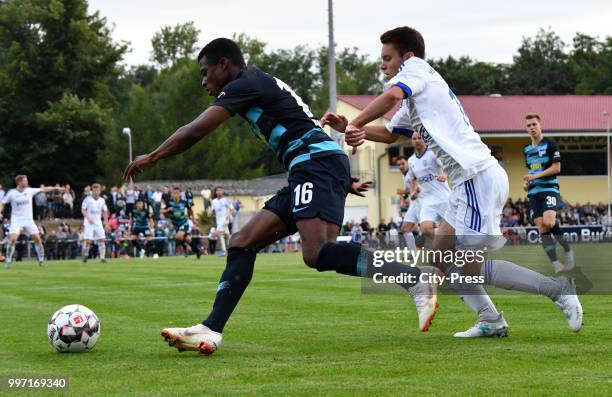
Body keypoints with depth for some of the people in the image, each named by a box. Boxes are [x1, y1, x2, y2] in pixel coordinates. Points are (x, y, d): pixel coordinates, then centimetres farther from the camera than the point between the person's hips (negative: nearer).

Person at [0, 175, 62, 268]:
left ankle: (41, 260, 14)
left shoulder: (29, 191, 0)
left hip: (29, 219, 3)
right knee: (12, 239, -19)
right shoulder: (12, 193, -5)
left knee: (37, 238, -2)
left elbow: (43, 189, 7)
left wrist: (56, 188, 6)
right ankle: (7, 262, -9)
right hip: (16, 219, -3)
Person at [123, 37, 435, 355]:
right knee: (242, 243, 6)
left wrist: (151, 158, 8)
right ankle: (211, 330, 0)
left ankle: (416, 282, -30)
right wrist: (344, 181, 33)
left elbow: (196, 131, -5)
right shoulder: (265, 86, 30)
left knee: (317, 253, -27)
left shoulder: (244, 83, 0)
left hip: (318, 163, -10)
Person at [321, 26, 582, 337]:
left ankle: (558, 289, -5)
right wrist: (349, 127, 20)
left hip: (479, 177, -10)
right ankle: (491, 322, 11)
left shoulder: (416, 67, -4)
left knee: (470, 269, -9)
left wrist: (355, 124, -16)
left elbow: (392, 95, -25)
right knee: (442, 256, 13)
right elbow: (389, 134, 35)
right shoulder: (413, 101, 25)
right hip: (468, 182, 10)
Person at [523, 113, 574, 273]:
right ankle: (555, 264, -7)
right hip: (534, 192, 6)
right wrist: (526, 182, 8)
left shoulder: (550, 144, -4)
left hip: (550, 189, -6)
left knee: (548, 222, -26)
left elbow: (556, 168, -10)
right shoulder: (527, 149, 16)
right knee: (542, 228, -6)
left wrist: (536, 176, -16)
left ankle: (567, 249, -3)